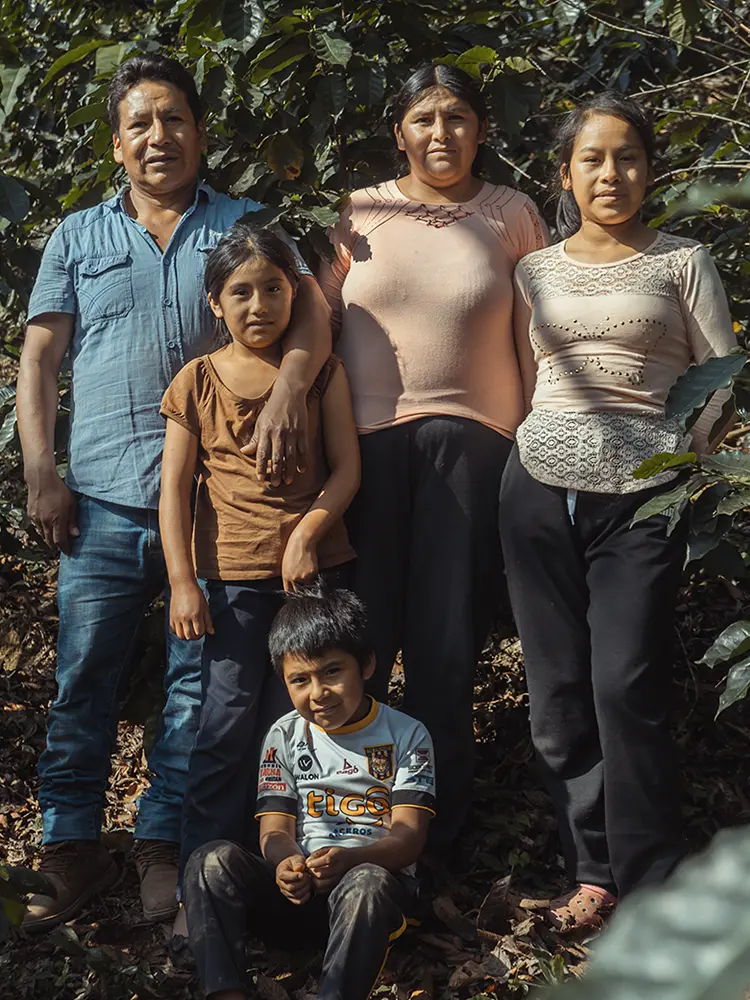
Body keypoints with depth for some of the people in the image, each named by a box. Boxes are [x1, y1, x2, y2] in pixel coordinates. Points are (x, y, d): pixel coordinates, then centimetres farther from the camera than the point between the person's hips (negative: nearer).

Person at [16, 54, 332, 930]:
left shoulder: (244, 226, 11)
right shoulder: (78, 238, 14)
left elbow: (310, 308, -3)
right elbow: (40, 359, 11)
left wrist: (287, 390, -23)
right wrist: (41, 474, 0)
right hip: (103, 499, 1)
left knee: (197, 678, 3)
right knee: (84, 677, 1)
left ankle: (164, 843, 14)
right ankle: (71, 847, 11)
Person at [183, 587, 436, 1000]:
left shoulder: (406, 735, 4)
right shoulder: (284, 737, 11)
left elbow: (408, 835, -5)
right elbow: (275, 832, 4)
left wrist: (349, 859, -27)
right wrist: (287, 865, -22)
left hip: (379, 883, -3)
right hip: (297, 890, 3)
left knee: (365, 883, -39)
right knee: (211, 862, -24)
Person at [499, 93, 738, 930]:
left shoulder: (680, 262, 6)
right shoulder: (536, 271, 14)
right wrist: (543, 450, 11)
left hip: (642, 497, -4)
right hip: (542, 489, 4)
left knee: (625, 690, -11)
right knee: (557, 691, 3)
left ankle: (650, 893, -1)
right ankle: (592, 870, 15)